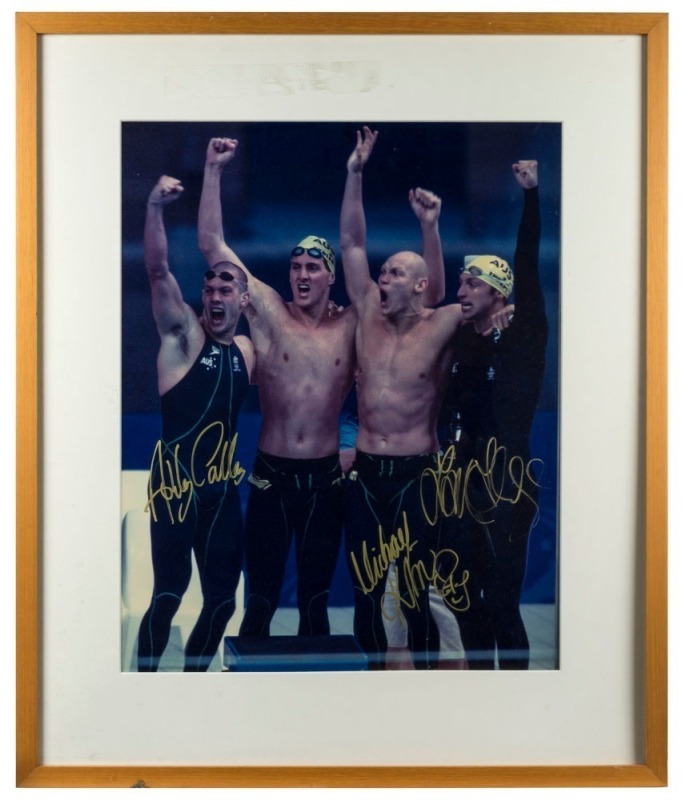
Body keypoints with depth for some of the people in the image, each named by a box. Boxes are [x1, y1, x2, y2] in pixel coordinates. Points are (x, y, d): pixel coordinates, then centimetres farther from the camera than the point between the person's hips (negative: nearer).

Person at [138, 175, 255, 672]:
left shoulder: (247, 351, 11)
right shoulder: (183, 332, -3)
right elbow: (158, 270, -18)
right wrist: (156, 208, -31)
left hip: (222, 488, 6)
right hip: (176, 484, -5)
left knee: (223, 597, 11)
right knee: (169, 593, -10)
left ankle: (193, 680, 30)